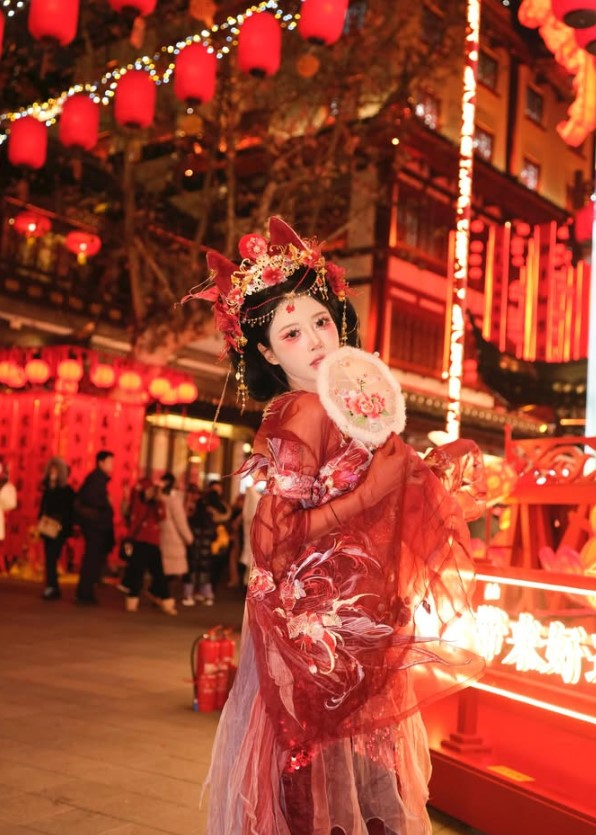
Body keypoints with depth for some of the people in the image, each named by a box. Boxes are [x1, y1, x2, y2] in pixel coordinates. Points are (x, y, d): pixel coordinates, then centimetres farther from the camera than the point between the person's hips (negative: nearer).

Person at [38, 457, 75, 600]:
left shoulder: (67, 491, -6)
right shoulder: (47, 489, 12)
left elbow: (70, 512, -10)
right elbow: (42, 509, 16)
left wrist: (61, 525, -19)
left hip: (59, 531, -6)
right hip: (47, 530, 6)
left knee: (51, 558, -11)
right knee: (50, 558, 7)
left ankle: (51, 588, -9)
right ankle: (53, 589, 13)